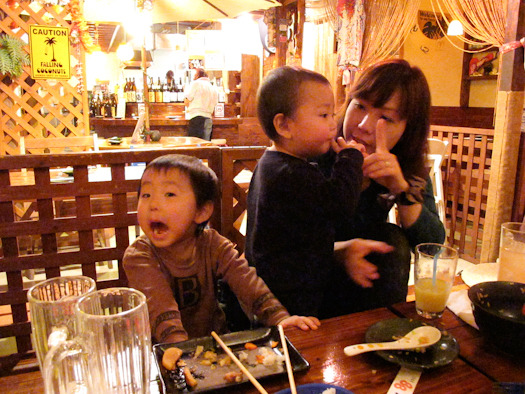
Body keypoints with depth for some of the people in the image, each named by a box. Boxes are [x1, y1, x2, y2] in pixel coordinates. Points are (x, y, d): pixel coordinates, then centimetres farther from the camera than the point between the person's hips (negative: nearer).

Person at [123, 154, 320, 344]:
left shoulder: (212, 245, -6)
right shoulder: (138, 255, -12)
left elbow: (245, 280, -16)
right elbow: (158, 302, -26)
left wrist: (279, 317, -30)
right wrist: (177, 342, -43)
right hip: (162, 348, -1)